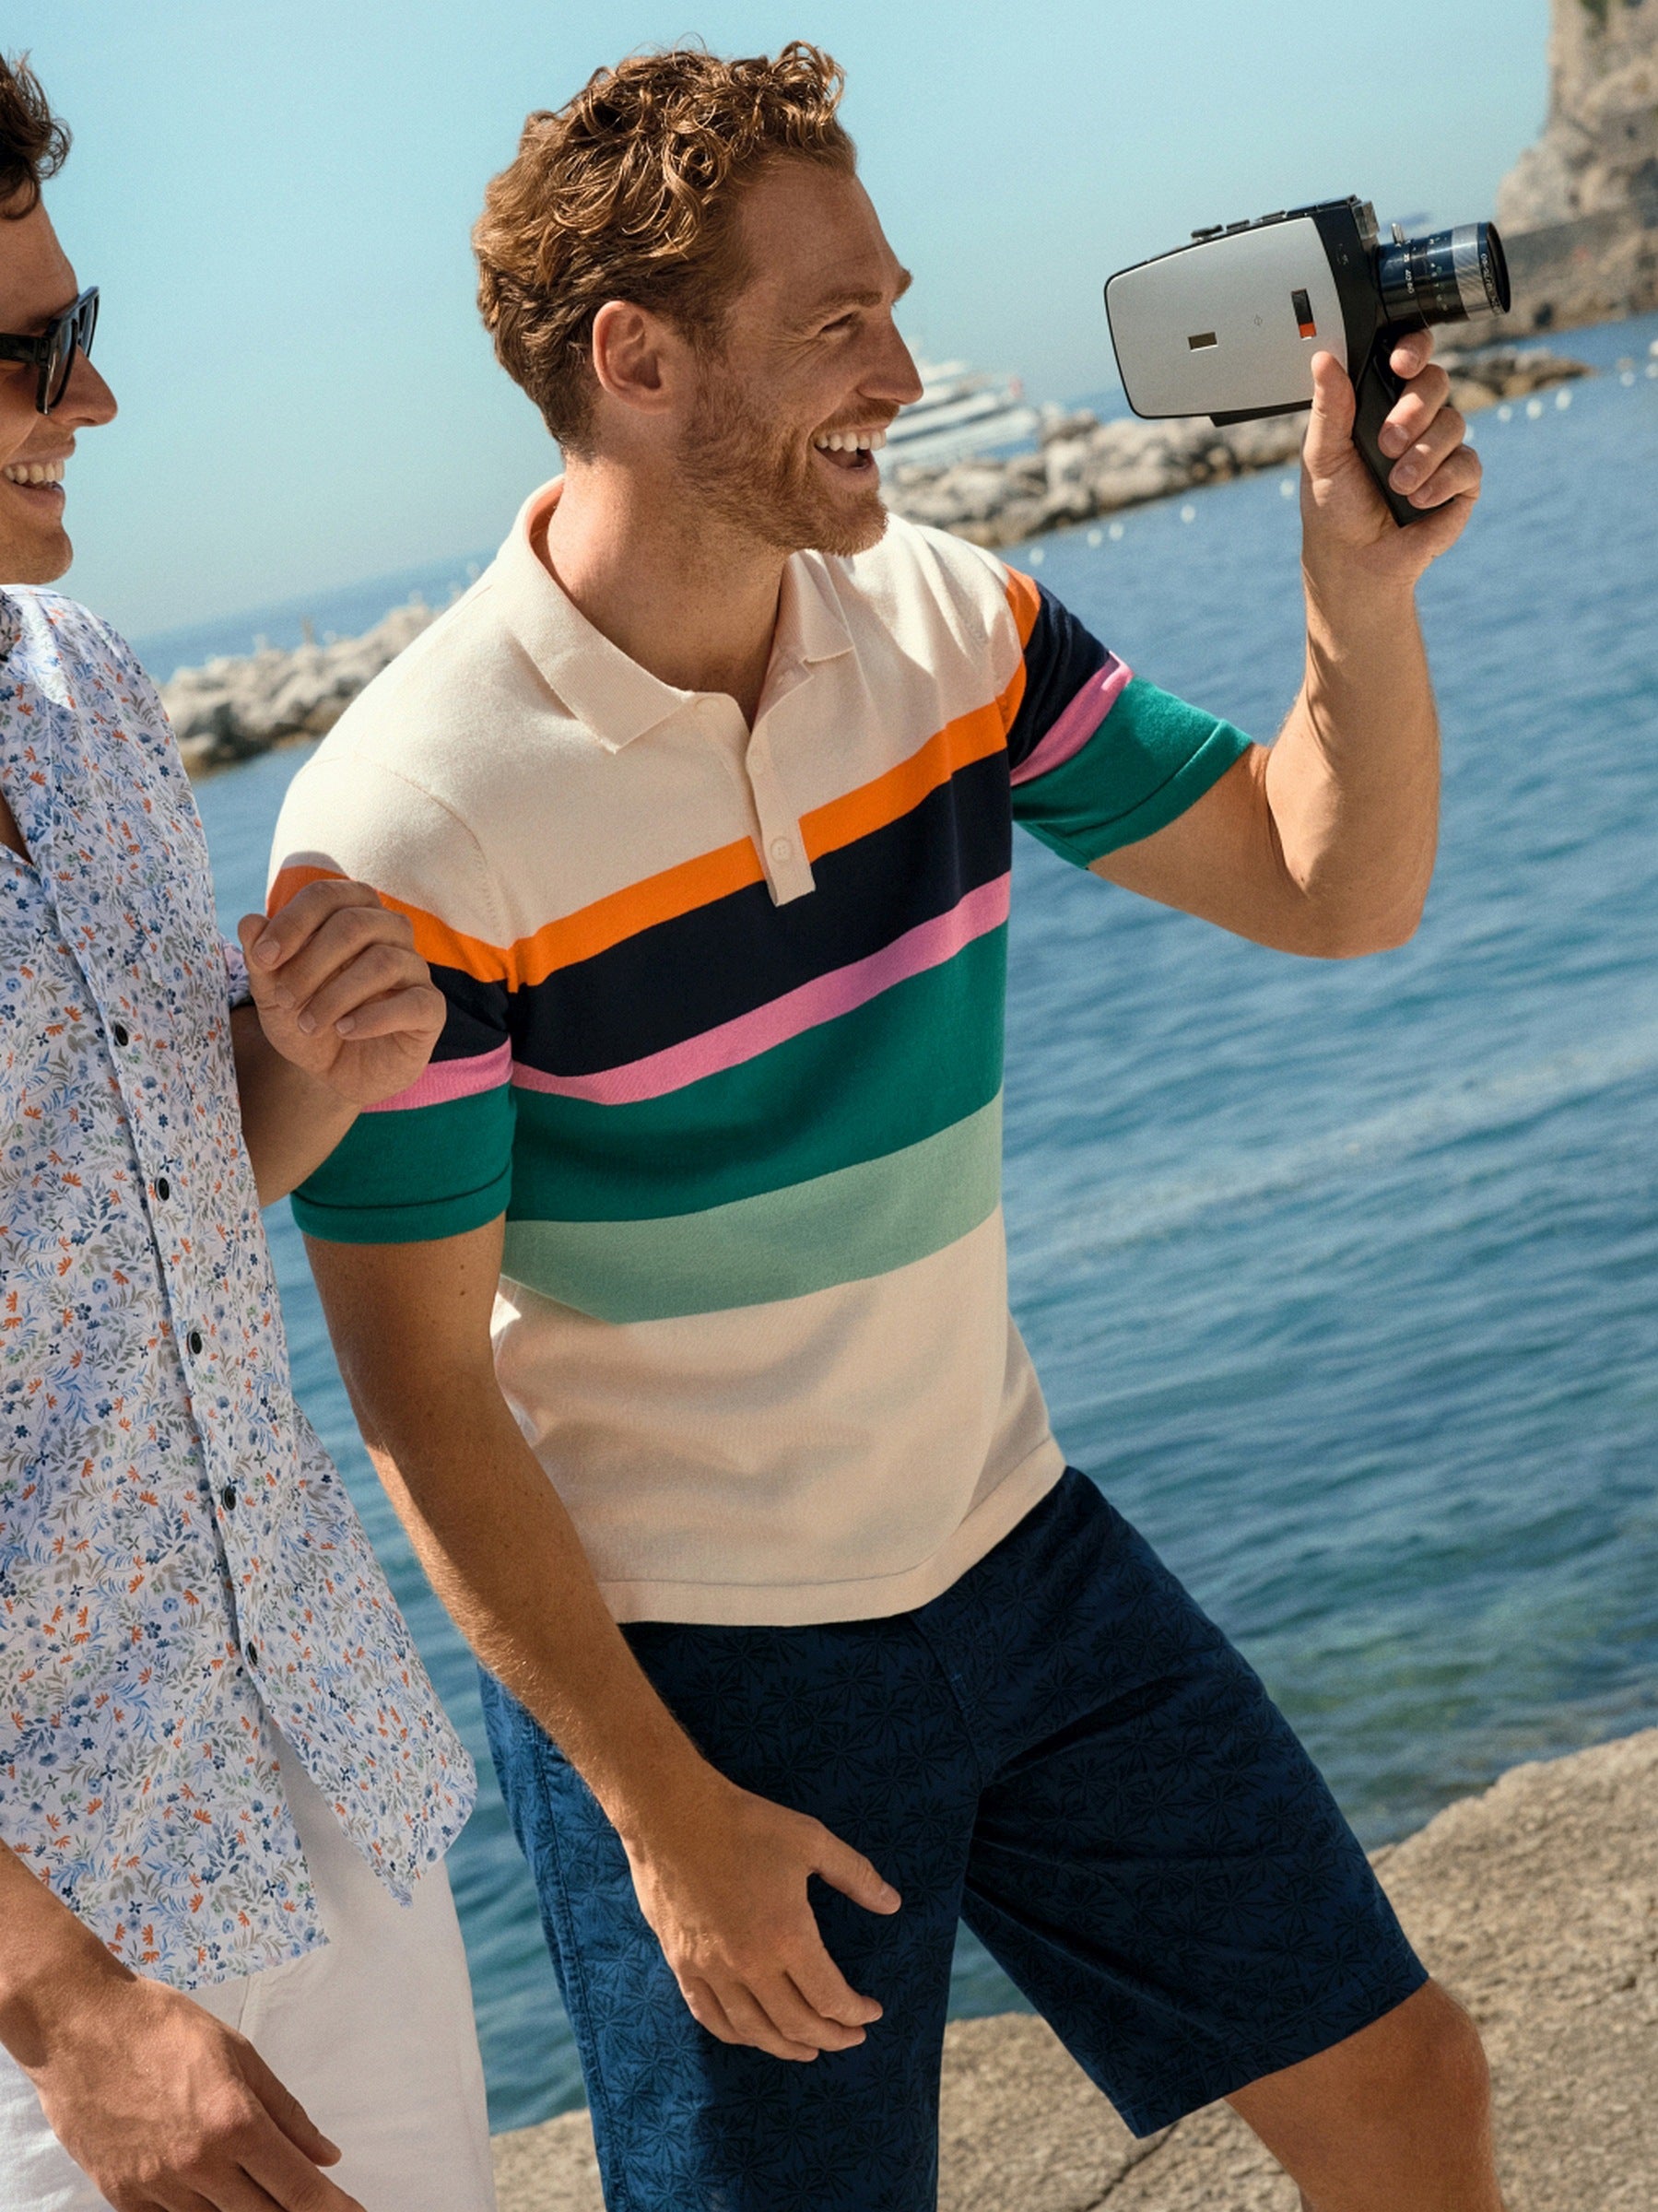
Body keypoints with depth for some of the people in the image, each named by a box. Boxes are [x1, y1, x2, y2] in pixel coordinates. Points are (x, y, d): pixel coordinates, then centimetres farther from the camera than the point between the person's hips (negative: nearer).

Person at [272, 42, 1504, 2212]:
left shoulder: (947, 627, -4)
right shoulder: (409, 833, -22)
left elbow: (1337, 888, 4)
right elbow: (421, 1398, -17)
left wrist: (1363, 598, -15)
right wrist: (663, 1814, -15)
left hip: (1016, 1547, 6)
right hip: (679, 1660, -5)